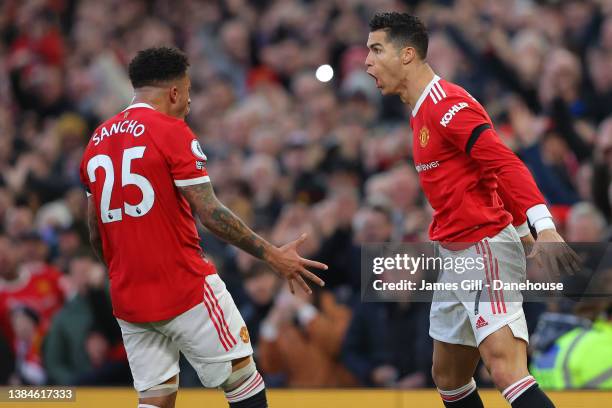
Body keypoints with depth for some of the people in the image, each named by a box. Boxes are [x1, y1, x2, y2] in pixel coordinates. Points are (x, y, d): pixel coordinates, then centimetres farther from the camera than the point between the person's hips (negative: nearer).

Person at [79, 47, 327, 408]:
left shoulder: (97, 141, 12)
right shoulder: (171, 132, -8)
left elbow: (95, 235, 17)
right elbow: (210, 213, -14)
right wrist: (272, 255, -8)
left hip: (127, 297, 7)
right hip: (184, 287, -7)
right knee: (242, 376, 4)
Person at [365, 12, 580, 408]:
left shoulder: (448, 105, -15)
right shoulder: (423, 112, 16)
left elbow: (507, 166, -25)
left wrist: (544, 228, -36)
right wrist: (519, 228, 24)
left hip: (486, 250, -10)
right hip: (457, 256, 10)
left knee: (506, 369, -23)